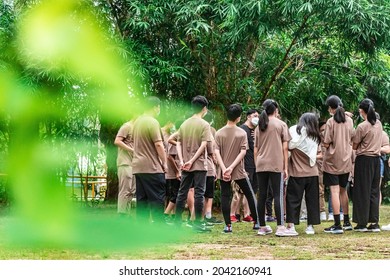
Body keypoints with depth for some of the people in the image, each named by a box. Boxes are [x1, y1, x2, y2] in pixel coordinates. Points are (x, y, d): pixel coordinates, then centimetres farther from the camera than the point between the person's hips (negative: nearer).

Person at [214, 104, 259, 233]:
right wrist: (232, 167, -15)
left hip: (224, 172, 1)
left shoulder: (219, 133, 0)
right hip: (239, 171, -1)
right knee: (250, 195, 11)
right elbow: (243, 152, -13)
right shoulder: (242, 133, -5)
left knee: (225, 197, 3)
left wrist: (224, 169, -12)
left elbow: (217, 152, -7)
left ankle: (228, 225, -1)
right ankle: (257, 221, 14)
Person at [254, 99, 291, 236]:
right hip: (276, 165, -4)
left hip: (261, 166, 4)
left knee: (262, 196, 7)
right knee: (278, 195, -5)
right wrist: (286, 167, 0)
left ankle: (262, 227, 11)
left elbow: (255, 149, 14)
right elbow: (285, 148, -2)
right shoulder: (281, 124, 1)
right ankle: (280, 227, -10)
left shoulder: (259, 126, 13)